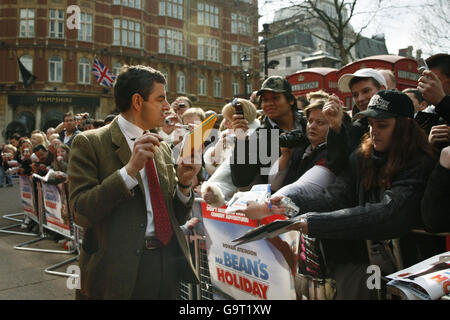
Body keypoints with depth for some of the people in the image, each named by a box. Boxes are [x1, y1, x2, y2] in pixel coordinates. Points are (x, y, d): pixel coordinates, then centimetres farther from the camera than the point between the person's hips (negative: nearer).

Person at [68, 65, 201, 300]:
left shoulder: (162, 148, 11)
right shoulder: (89, 143, -6)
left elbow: (178, 218, 12)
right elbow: (81, 212, -16)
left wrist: (183, 184, -6)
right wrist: (130, 169, -22)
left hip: (168, 262, 5)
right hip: (120, 270, -5)